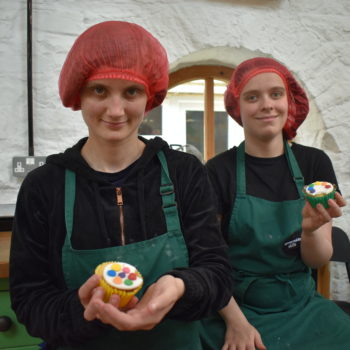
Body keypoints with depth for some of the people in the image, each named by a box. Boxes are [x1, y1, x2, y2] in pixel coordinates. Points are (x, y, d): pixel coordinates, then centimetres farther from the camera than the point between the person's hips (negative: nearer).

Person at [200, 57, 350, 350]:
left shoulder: (315, 163, -3)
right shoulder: (219, 171, -10)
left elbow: (318, 260, -2)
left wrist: (310, 229, -21)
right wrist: (236, 322, -14)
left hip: (302, 307, 3)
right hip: (237, 307, -2)